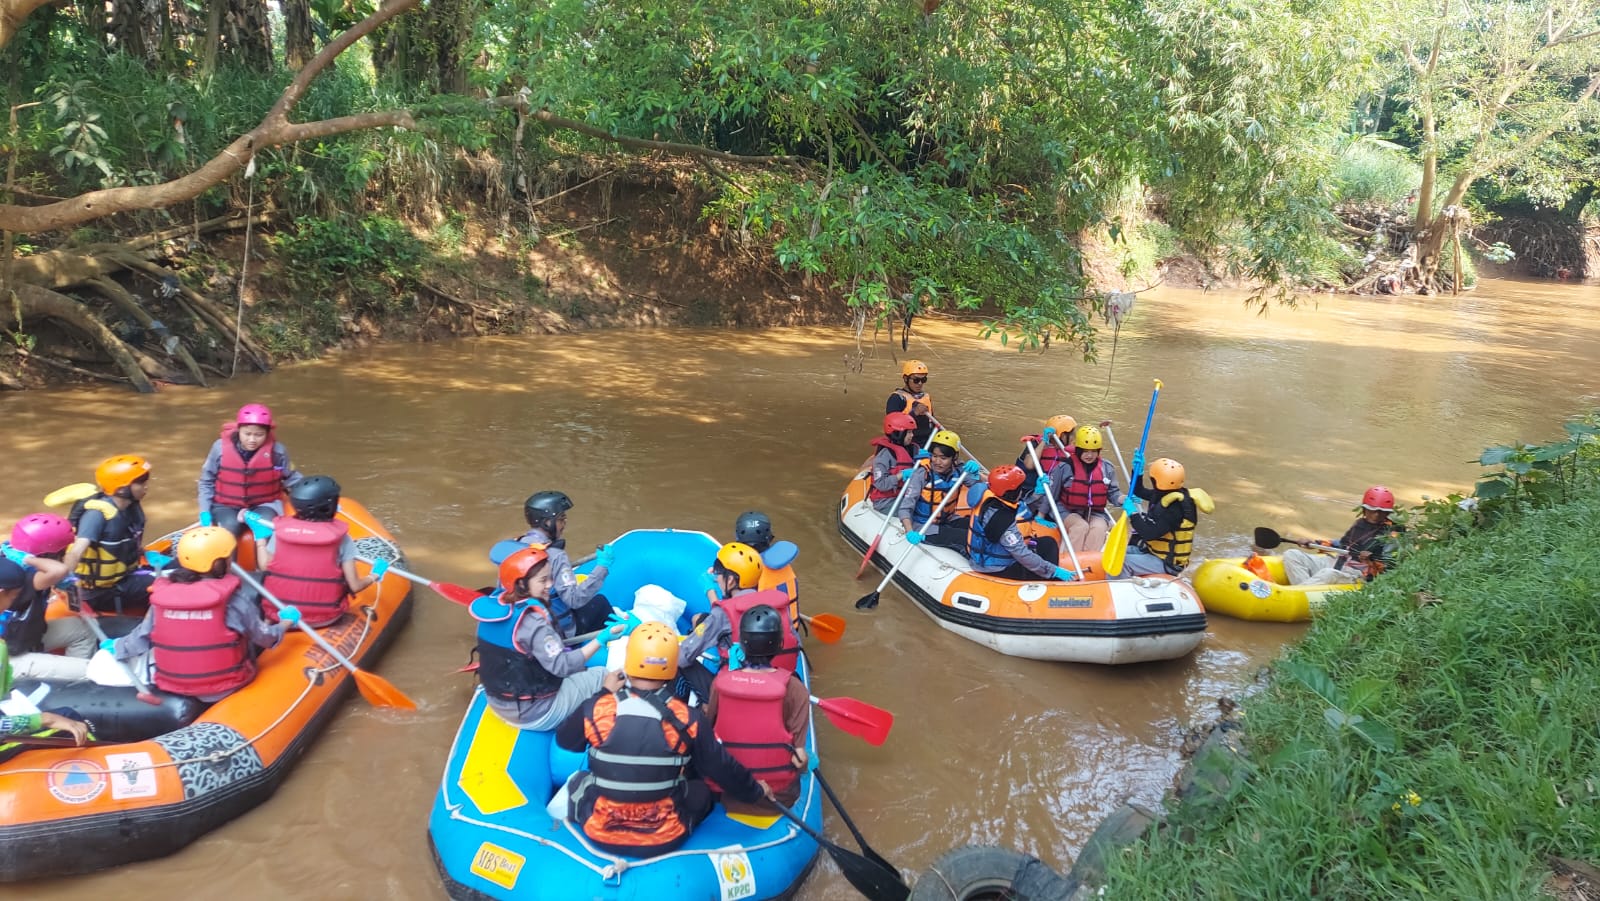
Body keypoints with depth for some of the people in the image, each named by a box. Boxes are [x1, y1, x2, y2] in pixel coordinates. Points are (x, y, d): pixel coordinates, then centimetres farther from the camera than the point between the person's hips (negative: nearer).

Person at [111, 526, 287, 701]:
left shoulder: (163, 594, -7)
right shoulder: (234, 597, -16)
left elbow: (143, 636, 8)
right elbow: (263, 638, -4)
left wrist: (118, 648, 28)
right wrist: (286, 621, 15)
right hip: (224, 688, -4)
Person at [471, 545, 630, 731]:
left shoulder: (494, 603, -2)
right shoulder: (532, 621, -27)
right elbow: (562, 666, -29)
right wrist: (600, 640, -30)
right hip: (534, 714, -9)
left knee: (581, 670, 25)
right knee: (604, 676, 3)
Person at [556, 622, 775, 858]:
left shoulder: (594, 710, -16)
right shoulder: (688, 720, -16)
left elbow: (565, 741, 7)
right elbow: (722, 769, -2)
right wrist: (755, 791, 17)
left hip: (600, 834, 1)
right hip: (665, 839, -1)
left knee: (578, 781, 29)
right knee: (700, 790, 27)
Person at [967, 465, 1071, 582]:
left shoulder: (987, 497, -5)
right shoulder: (1001, 519, -32)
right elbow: (1023, 555, -29)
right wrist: (1054, 571, -23)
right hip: (995, 569, -10)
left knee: (1048, 543, 14)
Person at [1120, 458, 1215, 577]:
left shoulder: (1175, 507, -28)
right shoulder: (1165, 493, 1)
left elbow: (1150, 533, -32)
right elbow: (1139, 492, 16)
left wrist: (1133, 514, -25)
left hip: (1166, 563, -10)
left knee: (1121, 563, -25)